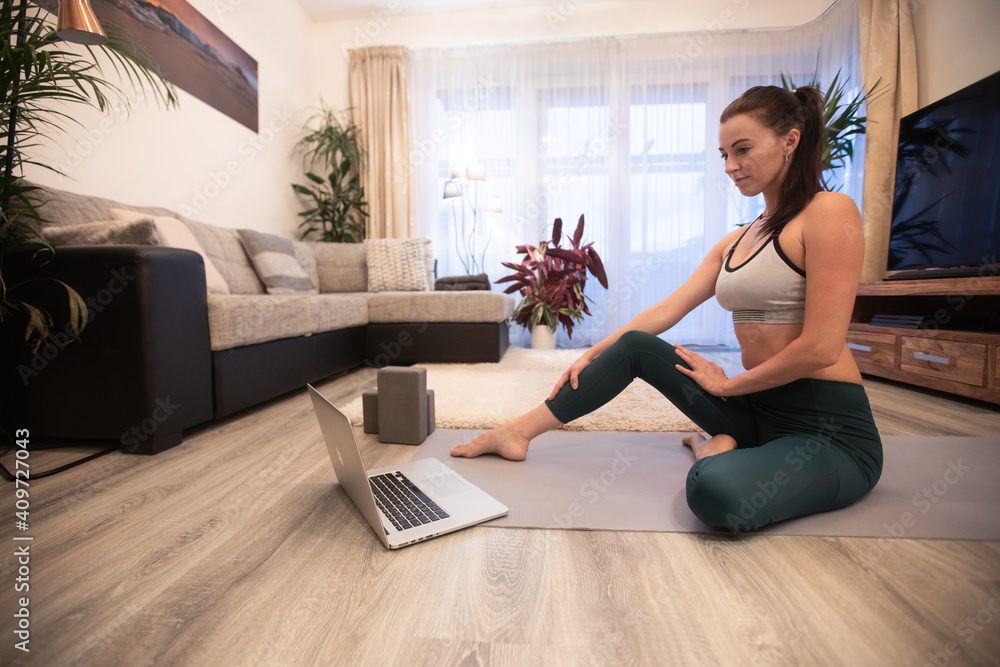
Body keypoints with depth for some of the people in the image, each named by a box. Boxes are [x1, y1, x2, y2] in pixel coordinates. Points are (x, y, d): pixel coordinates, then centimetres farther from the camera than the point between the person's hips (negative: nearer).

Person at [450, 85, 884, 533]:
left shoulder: (829, 212, -12)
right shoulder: (737, 241, 12)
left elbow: (821, 347, -19)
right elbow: (666, 310, 7)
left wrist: (728, 384, -7)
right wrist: (592, 356, 3)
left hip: (830, 427, -6)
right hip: (759, 408, 7)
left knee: (717, 491, -38)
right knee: (634, 345, -3)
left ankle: (713, 447, -3)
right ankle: (519, 432, 2)